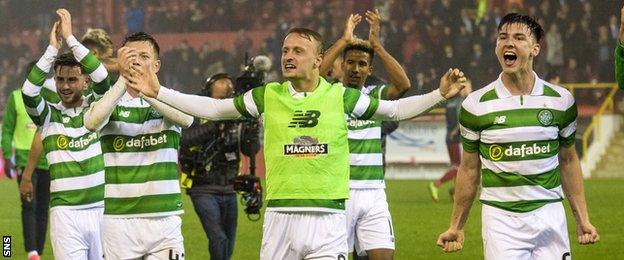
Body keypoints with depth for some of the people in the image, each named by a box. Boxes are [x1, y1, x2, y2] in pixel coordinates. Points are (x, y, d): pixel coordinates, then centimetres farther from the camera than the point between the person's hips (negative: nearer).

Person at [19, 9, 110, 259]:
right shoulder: (48, 115, 5)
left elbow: (103, 78, -11)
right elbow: (29, 92, -14)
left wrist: (70, 38, -13)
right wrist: (53, 47, -14)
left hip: (102, 209, 1)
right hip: (65, 212, -1)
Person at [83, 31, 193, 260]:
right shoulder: (109, 101, 6)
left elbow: (186, 119, -16)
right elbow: (92, 122, -18)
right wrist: (123, 79, -29)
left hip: (164, 217, 1)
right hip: (118, 217, -1)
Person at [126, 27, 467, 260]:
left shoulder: (341, 96, 4)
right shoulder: (268, 96, 6)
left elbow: (395, 109, 13)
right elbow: (213, 108, 11)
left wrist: (440, 94, 3)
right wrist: (158, 92, 6)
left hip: (328, 218, -1)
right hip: (280, 216, 1)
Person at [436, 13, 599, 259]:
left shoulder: (561, 100, 3)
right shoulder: (476, 105, -1)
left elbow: (568, 160, 13)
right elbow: (469, 168, 7)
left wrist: (582, 219, 10)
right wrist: (456, 227, 7)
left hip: (549, 216, 1)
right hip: (500, 218, -1)